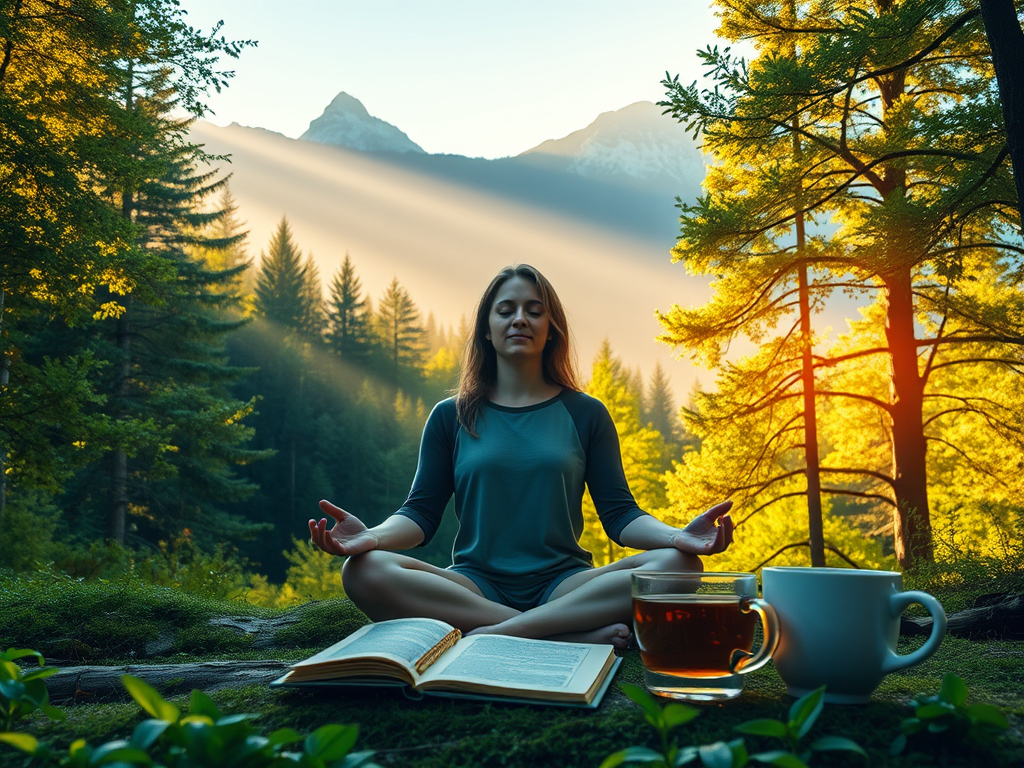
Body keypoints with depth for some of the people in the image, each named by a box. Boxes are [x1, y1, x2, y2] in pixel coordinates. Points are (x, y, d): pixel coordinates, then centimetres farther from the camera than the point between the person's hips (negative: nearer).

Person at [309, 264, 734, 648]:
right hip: (475, 583, 0)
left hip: (563, 584, 0)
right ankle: (576, 634, -30)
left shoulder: (585, 414, 11)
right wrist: (372, 535, -18)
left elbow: (619, 513, 6)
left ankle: (494, 634, -30)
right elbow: (421, 512, 6)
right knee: (365, 572, -29)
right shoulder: (450, 417, 12)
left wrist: (678, 535, -16)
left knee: (678, 565, -26)